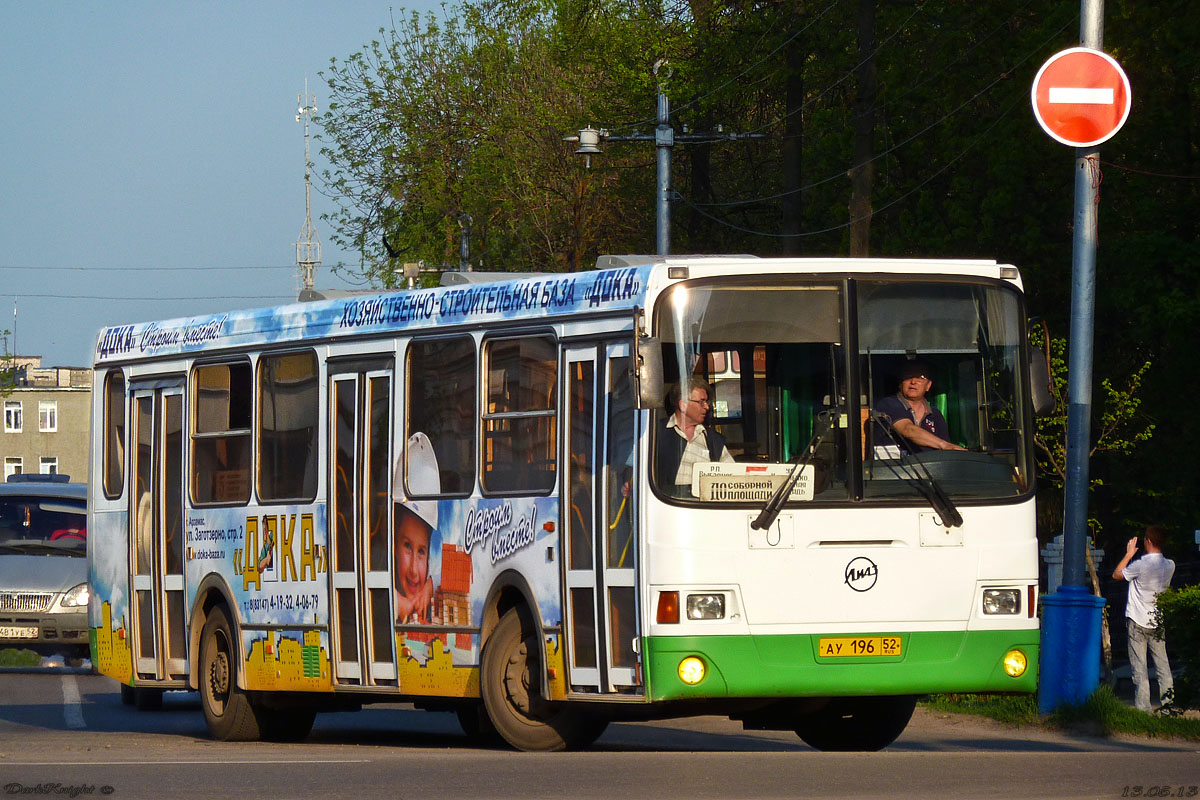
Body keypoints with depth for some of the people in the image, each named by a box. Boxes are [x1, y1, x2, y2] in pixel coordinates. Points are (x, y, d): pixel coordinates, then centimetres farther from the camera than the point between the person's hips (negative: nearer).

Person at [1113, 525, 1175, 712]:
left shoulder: (1141, 565, -17)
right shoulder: (1170, 565, 0)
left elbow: (1117, 574, -1)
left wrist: (1129, 554, 7)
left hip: (1138, 622, -5)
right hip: (1158, 622, 5)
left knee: (1139, 668, -2)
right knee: (1162, 665, 10)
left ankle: (1143, 708, -4)